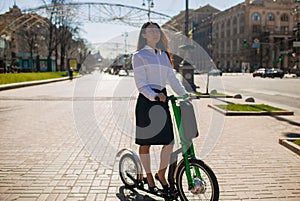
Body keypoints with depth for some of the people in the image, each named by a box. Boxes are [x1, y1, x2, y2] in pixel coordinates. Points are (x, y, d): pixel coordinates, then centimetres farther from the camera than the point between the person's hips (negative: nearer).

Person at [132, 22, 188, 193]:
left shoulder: (164, 55, 17)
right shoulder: (139, 56, -2)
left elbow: (172, 79, 12)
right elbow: (141, 84, -11)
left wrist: (185, 93, -1)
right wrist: (154, 95, -27)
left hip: (162, 100, 5)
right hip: (146, 101, -5)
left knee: (169, 141, 1)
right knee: (145, 142, 4)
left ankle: (162, 174, 22)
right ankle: (150, 178, 22)